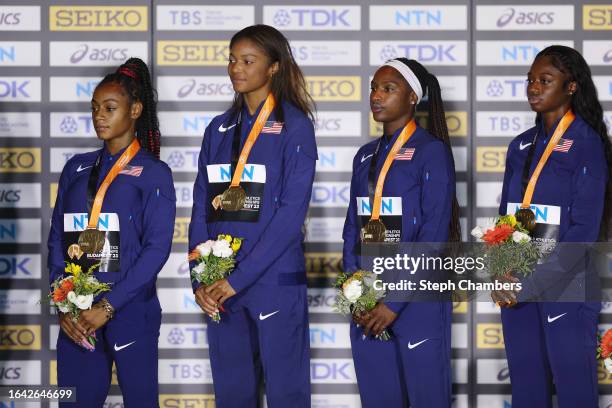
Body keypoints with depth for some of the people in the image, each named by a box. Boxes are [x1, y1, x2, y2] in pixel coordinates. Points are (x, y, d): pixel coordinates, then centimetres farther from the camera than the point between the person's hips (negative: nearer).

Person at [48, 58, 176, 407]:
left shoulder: (153, 173, -1)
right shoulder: (77, 168, 12)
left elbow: (157, 248, -10)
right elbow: (58, 238, 9)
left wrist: (108, 306, -15)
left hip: (130, 312, -4)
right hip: (76, 316, 4)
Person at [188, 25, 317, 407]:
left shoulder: (294, 126, -4)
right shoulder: (219, 129, 13)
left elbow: (292, 211, -12)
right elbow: (202, 208, 10)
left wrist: (239, 277, -15)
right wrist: (200, 277, -3)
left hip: (275, 280, -5)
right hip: (220, 288, 5)